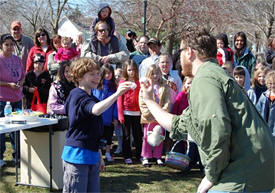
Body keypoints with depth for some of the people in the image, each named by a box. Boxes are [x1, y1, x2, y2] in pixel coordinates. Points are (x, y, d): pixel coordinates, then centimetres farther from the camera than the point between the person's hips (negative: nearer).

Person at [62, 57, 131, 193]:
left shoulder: (91, 98, 18)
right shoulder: (78, 95, -12)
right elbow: (96, 110, -35)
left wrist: (99, 156, 23)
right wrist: (116, 94, -39)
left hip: (92, 156, 9)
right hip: (77, 155, -9)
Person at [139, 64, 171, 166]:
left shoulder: (165, 87, 3)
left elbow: (168, 102, -1)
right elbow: (142, 103, -2)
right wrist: (148, 112, -13)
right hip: (149, 118, -1)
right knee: (147, 137, 4)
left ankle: (158, 157, 18)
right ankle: (145, 157, 12)